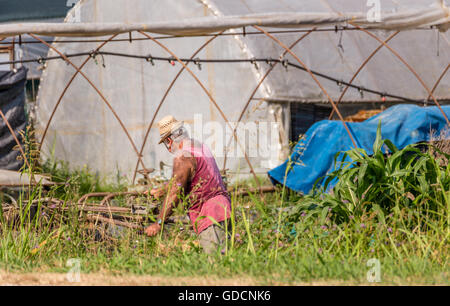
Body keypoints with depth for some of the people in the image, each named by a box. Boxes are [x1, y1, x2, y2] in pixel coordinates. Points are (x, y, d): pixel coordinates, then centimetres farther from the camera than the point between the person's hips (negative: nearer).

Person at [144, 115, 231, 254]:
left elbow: (175, 193, -15)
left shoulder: (183, 157, -11)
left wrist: (158, 223, -12)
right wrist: (160, 191, 46)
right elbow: (179, 181, 34)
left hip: (209, 213, -10)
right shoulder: (200, 147, 19)